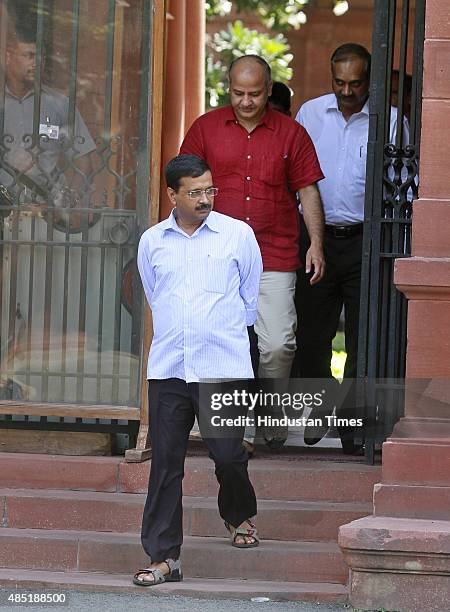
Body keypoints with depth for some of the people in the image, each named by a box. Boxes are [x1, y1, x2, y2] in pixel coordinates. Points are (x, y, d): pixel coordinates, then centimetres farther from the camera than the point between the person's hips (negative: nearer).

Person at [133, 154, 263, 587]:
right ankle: (163, 557, 4)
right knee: (165, 462, 0)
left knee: (227, 453, -3)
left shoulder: (237, 235, 2)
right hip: (167, 368, 2)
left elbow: (251, 297, 13)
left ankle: (239, 515, 30)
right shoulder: (152, 242, 9)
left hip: (224, 368, -2)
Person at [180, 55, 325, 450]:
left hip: (275, 258, -1)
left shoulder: (291, 134, 7)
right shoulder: (206, 129, 8)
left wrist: (316, 244, 0)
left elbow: (308, 191, 9)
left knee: (277, 345, -9)